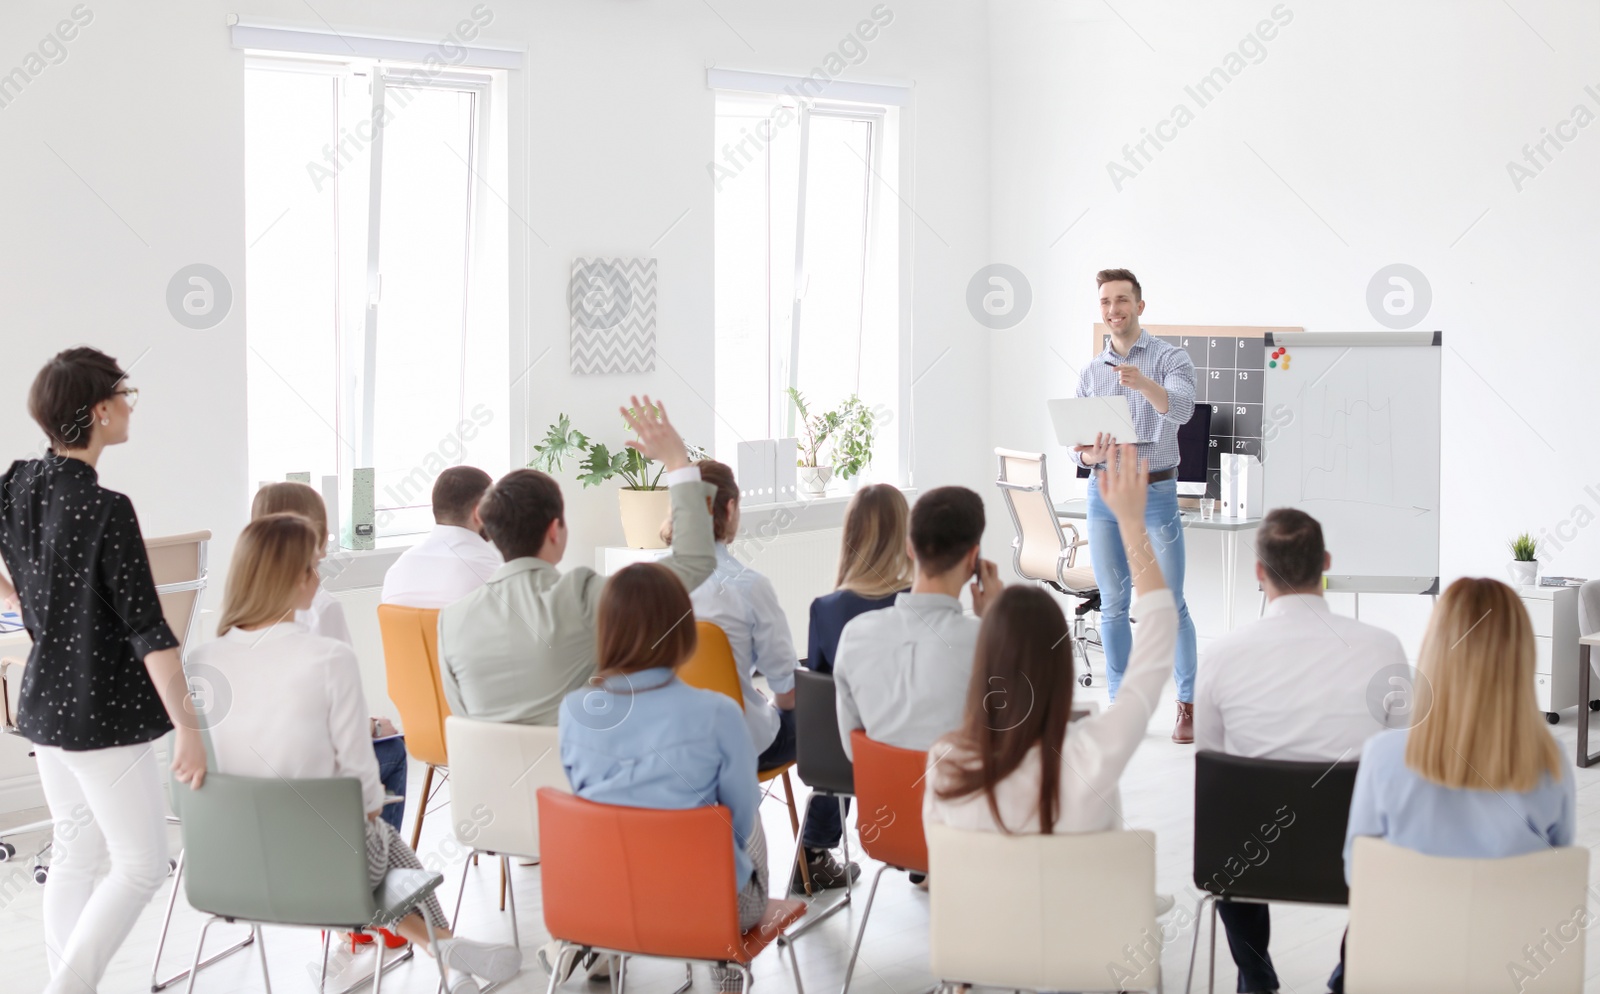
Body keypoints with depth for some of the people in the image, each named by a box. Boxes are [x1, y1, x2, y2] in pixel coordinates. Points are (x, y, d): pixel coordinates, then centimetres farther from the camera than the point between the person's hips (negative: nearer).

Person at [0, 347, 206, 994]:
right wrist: (188, 729, -18)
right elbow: (147, 630, -21)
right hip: (102, 715, -8)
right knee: (140, 866, 2)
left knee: (75, 856, 18)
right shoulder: (106, 510, -22)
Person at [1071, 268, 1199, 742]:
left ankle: (1188, 703, 11)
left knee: (1170, 604, -1)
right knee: (1113, 606, 6)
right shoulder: (1090, 373, 11)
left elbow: (1181, 409, -22)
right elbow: (1076, 447, 9)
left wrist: (1143, 384, -42)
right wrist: (1091, 455, -16)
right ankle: (1121, 704, 15)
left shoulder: (1170, 358, -2)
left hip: (1155, 493, -4)